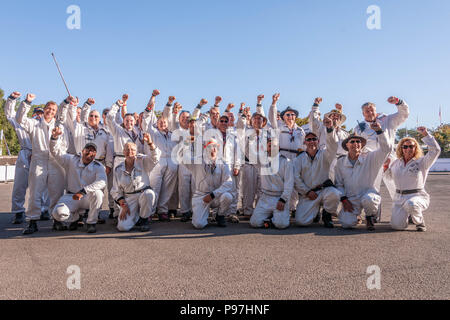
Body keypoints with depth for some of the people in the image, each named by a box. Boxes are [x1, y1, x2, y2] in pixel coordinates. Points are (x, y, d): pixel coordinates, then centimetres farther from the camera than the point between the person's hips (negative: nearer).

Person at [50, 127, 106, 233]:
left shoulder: (98, 167, -5)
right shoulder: (72, 160, 5)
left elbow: (102, 183, -23)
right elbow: (56, 152, 0)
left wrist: (83, 191, -33)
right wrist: (54, 137, -19)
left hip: (88, 198, -1)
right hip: (71, 197, 2)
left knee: (97, 193, -35)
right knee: (58, 213, -24)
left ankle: (91, 223, -16)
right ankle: (74, 217, 13)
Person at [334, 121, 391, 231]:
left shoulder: (370, 158, 2)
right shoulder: (341, 162, 7)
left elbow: (386, 149, -12)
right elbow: (339, 184, 9)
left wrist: (379, 131, -23)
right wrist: (344, 200, -3)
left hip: (369, 194, -1)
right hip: (351, 199, 2)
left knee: (368, 200, -39)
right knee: (347, 223, -21)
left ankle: (370, 217, -1)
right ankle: (354, 214, 18)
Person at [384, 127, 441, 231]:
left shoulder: (422, 162, -2)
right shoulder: (397, 163, 11)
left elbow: (435, 150, -16)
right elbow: (390, 175, 28)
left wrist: (425, 134, -19)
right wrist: (386, 168, 6)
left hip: (417, 196, -4)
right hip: (399, 198, 4)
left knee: (411, 203, -42)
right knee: (397, 225, -14)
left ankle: (420, 222, -6)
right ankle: (407, 214, 24)